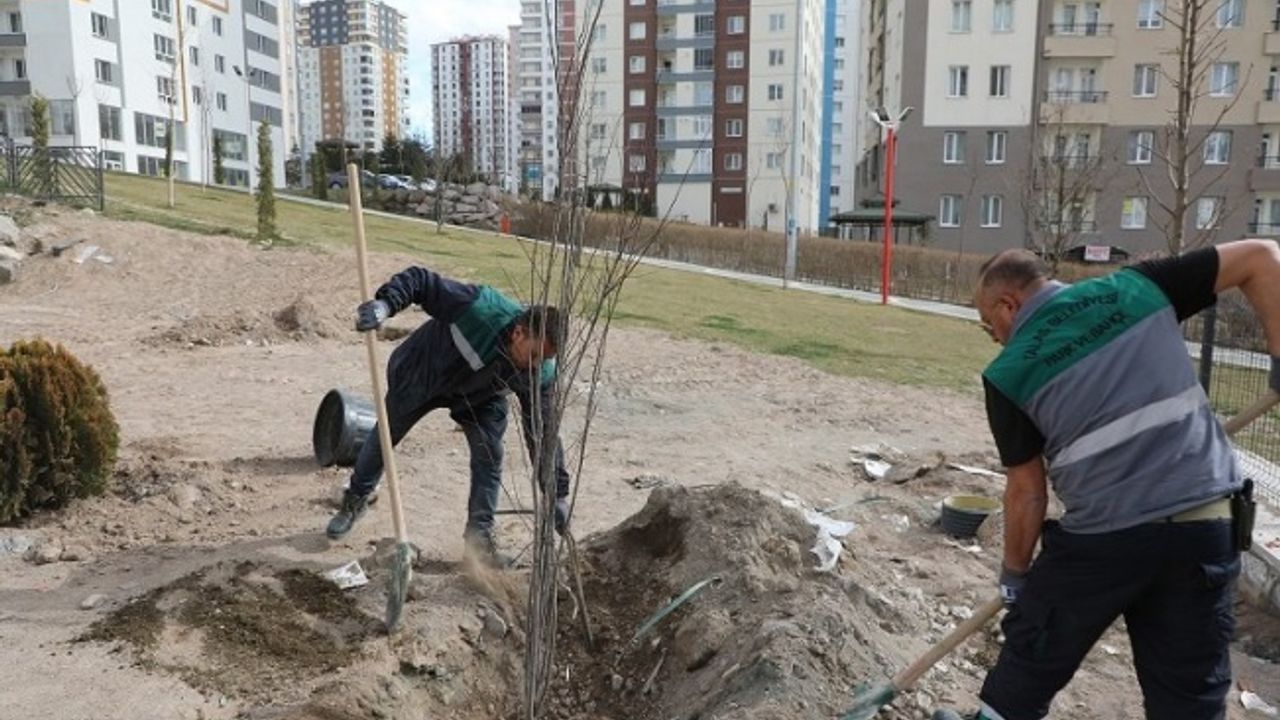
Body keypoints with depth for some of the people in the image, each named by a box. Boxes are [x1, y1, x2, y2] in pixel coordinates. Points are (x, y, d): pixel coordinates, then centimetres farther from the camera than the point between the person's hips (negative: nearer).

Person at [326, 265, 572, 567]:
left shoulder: (539, 375, -30)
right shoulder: (481, 307, -43)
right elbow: (420, 280, -35)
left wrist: (559, 494, -23)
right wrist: (385, 303, -53)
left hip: (478, 396, 2)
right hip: (420, 372, -2)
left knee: (489, 455, -13)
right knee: (384, 436, 14)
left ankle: (480, 535, 4)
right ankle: (354, 502, 40)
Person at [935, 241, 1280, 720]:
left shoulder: (1010, 372, -1)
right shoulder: (1135, 288, 8)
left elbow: (1027, 491, 3)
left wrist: (1015, 573, 16)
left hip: (1104, 536, -3)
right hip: (1208, 526, 4)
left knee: (1033, 655, 20)